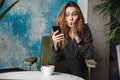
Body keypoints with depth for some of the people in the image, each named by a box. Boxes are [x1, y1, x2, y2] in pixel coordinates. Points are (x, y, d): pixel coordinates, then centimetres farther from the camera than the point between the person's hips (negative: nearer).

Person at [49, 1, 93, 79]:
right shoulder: (58, 30, -9)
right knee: (73, 62, -29)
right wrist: (55, 44, -30)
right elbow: (56, 59, -11)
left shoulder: (85, 29, -7)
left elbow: (88, 55, -13)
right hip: (59, 67, -1)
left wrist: (77, 37, -23)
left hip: (78, 67, 1)